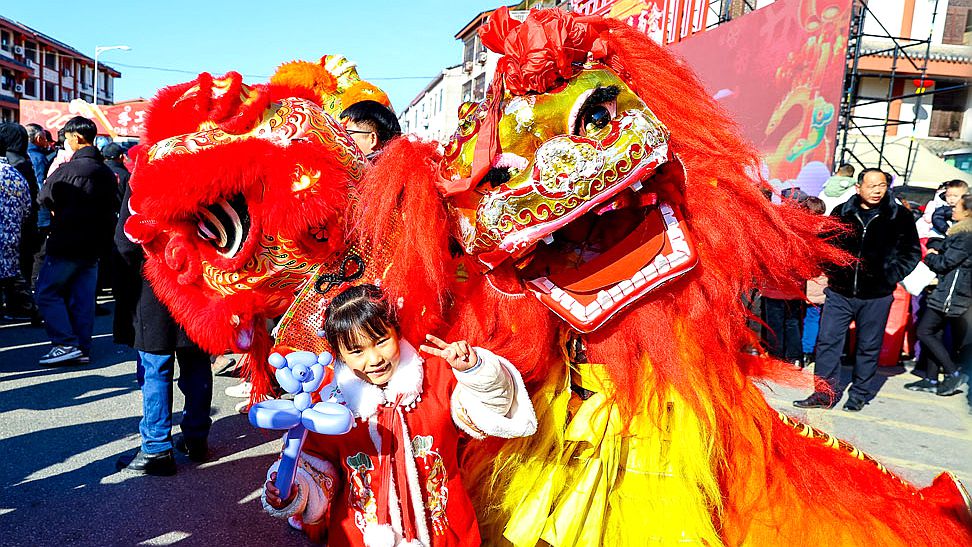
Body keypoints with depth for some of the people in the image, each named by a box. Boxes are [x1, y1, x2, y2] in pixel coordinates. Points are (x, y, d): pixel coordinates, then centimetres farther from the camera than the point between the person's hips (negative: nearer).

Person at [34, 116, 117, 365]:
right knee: (83, 298, 10)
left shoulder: (67, 170, -15)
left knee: (46, 293, 4)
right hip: (94, 246, 7)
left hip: (66, 244, -7)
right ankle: (82, 349, 13)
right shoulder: (107, 172, 7)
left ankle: (66, 344, -2)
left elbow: (44, 198, -2)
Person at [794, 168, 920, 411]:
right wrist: (832, 271, 2)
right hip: (840, 292, 1)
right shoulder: (841, 213, 3)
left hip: (877, 296, -1)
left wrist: (891, 275, -6)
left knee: (868, 347, 9)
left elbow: (912, 252, 6)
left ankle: (860, 394, 23)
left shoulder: (900, 216, 0)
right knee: (827, 341, -1)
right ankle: (825, 394, 8)